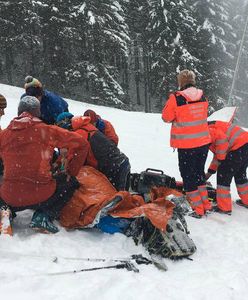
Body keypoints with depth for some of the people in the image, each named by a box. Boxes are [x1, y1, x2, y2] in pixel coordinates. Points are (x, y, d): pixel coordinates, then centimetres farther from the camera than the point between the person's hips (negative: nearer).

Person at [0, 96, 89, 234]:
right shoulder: (46, 130, -3)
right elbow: (81, 144, -1)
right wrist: (71, 172, 10)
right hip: (41, 196, -3)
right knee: (71, 182, 22)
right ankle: (45, 216, 3)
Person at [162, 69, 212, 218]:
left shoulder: (176, 98, -16)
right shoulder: (203, 97, 0)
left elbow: (167, 117, -5)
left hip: (186, 145, -5)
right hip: (204, 142, 5)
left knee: (188, 175, 9)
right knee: (199, 172, 22)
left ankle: (198, 209, 12)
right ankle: (206, 204, 28)